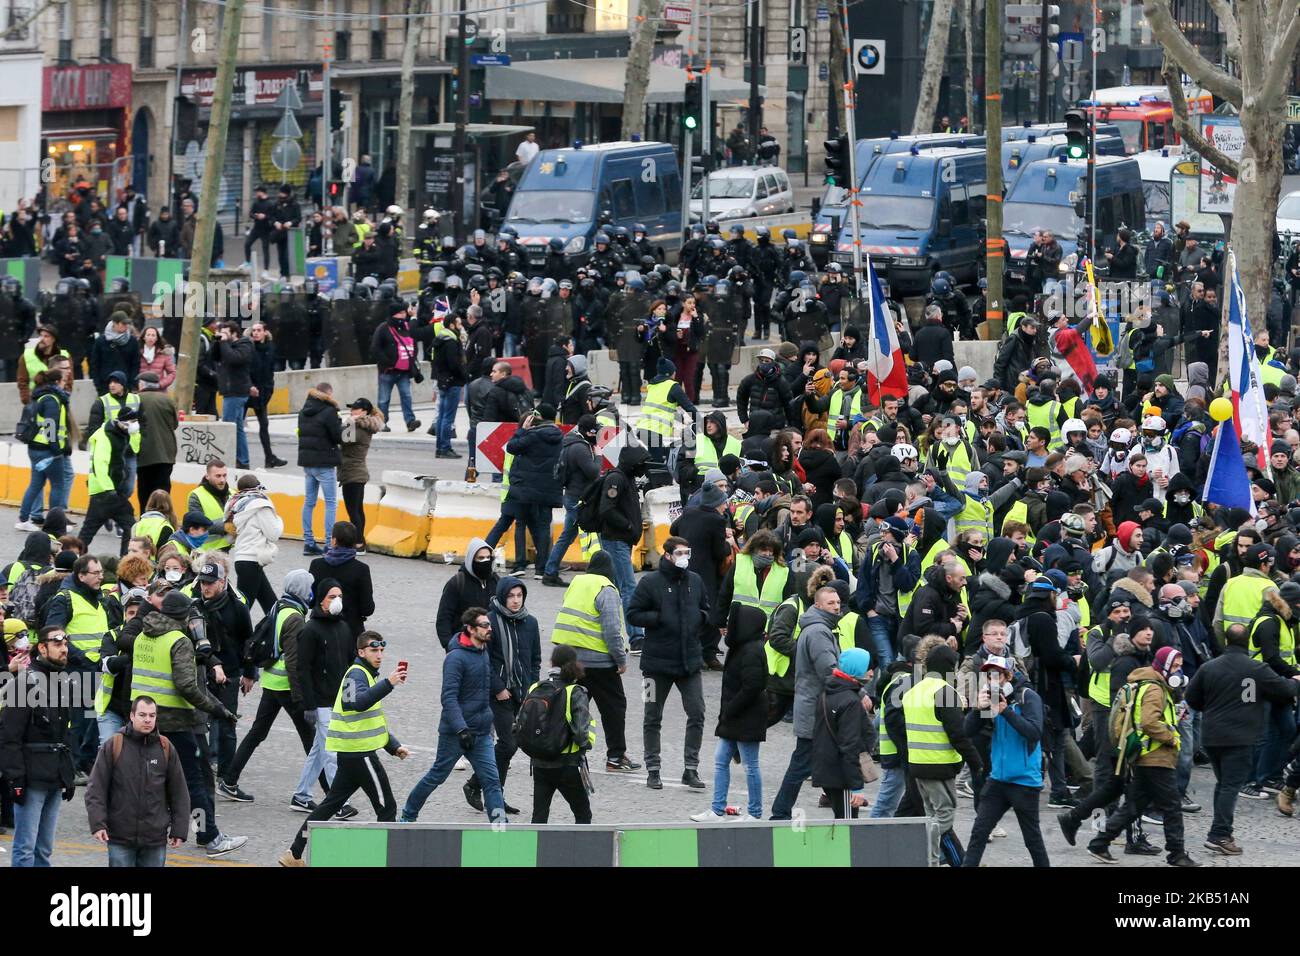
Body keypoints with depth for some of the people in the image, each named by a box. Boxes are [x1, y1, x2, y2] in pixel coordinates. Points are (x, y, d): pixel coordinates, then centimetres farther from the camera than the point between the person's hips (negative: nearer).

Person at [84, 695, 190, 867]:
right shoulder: (113, 746, -3)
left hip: (155, 839, 2)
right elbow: (96, 789, -3)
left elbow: (178, 793, 9)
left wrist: (179, 830, 6)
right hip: (120, 839, -2)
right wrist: (97, 824, -12)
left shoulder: (165, 748, 5)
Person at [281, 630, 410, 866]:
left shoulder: (366, 674, 22)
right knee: (387, 808, -4)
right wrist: (388, 684, -44)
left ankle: (294, 855, 12)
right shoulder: (356, 674, -11)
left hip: (350, 753, 10)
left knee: (331, 803, 11)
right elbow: (359, 702, -34)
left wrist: (393, 746, 25)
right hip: (360, 753, -10)